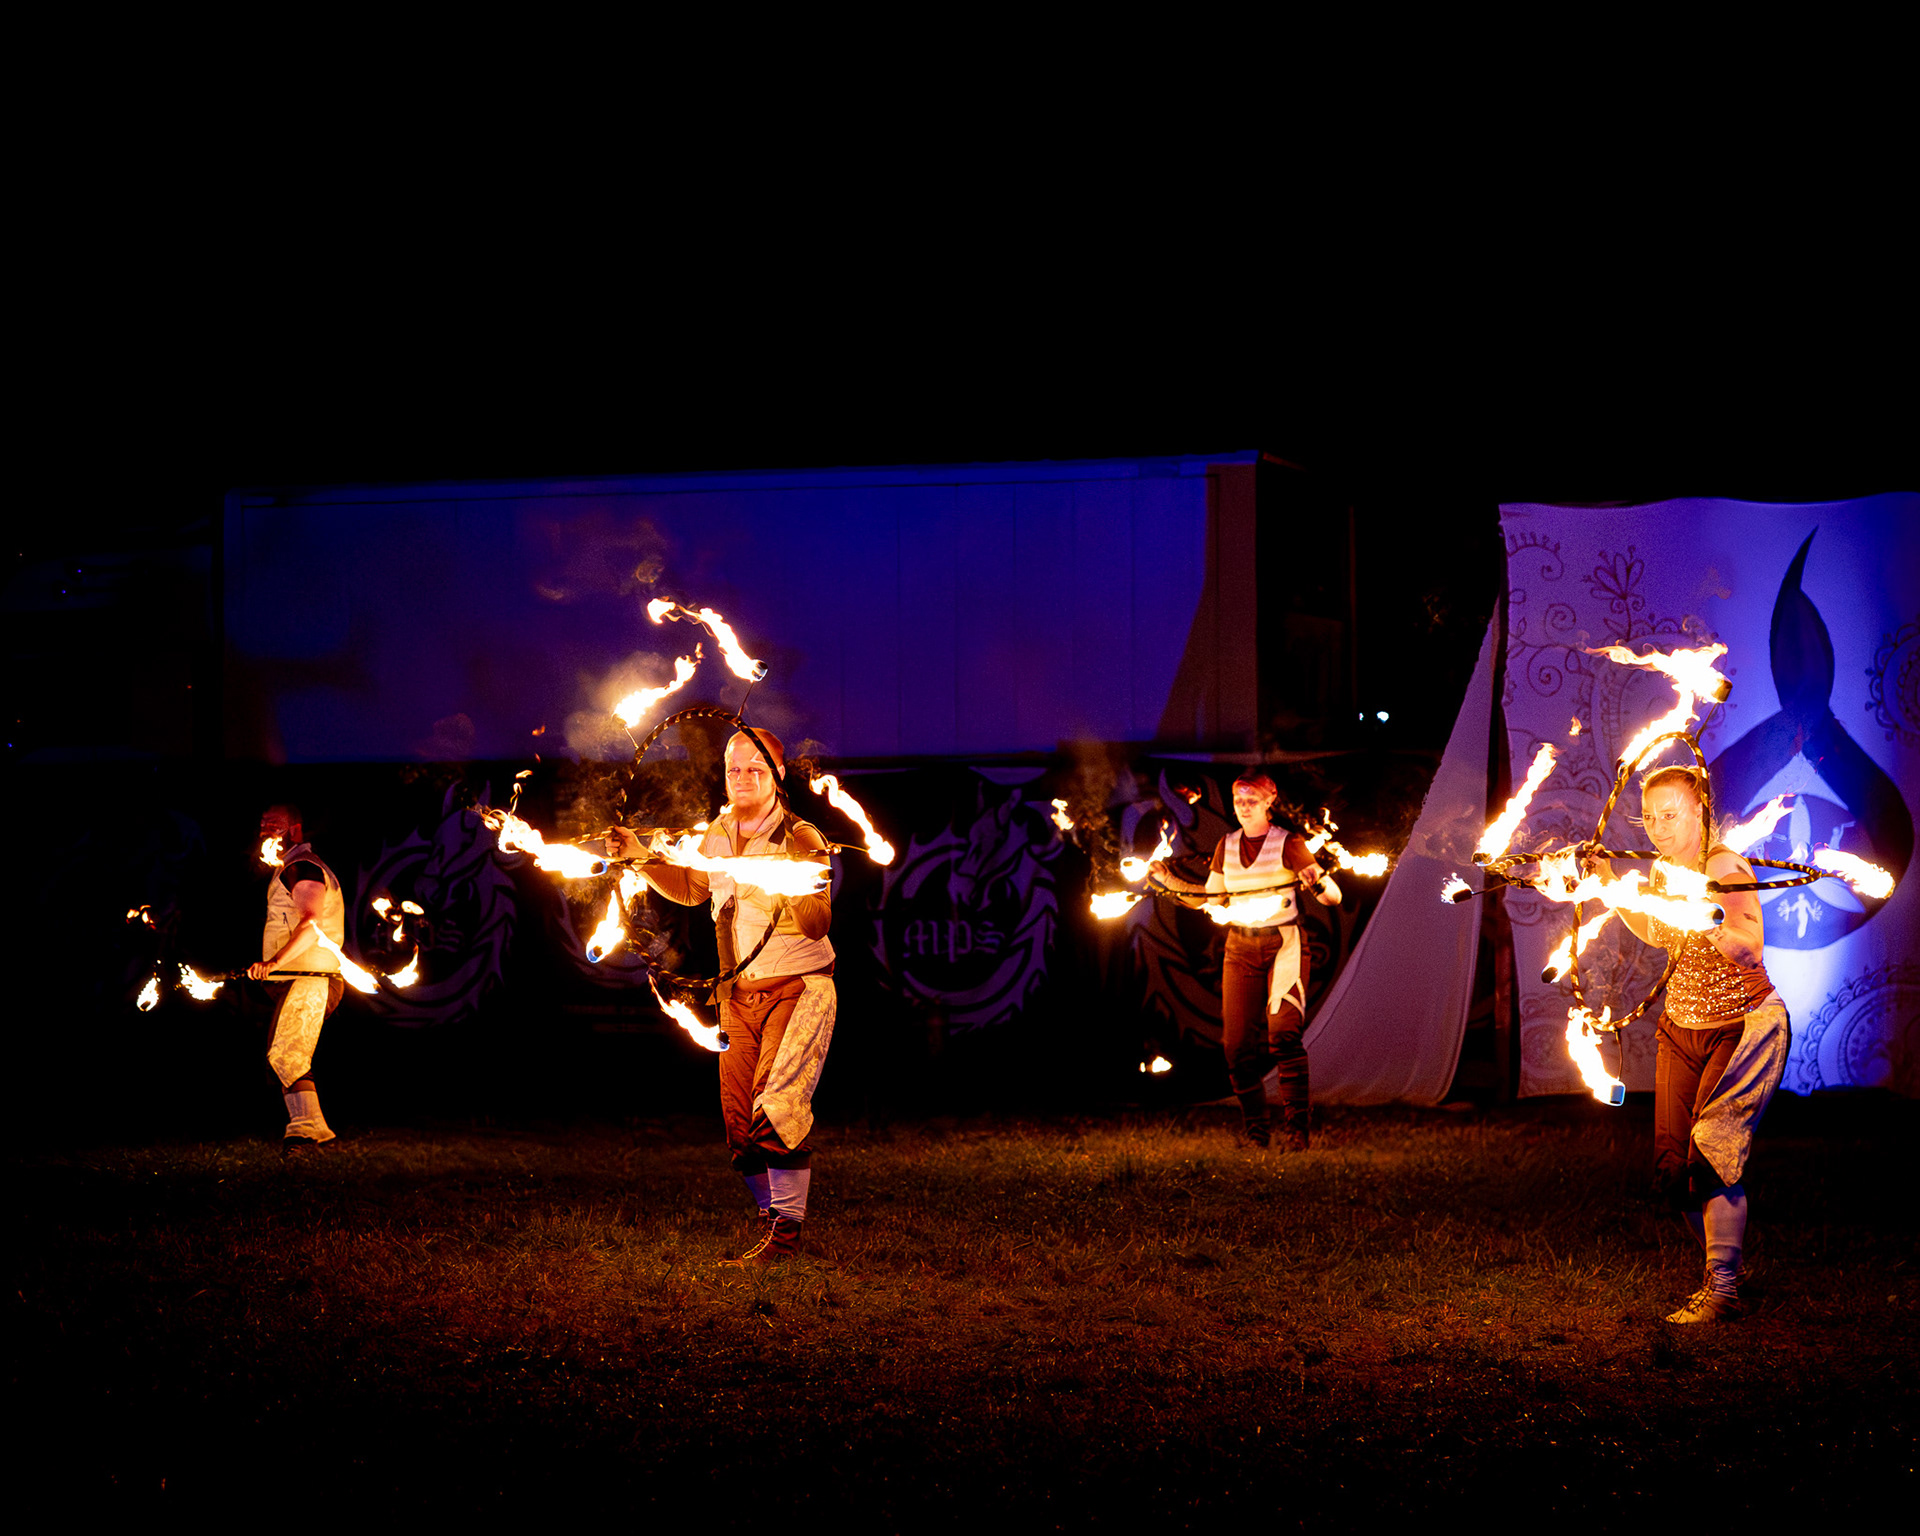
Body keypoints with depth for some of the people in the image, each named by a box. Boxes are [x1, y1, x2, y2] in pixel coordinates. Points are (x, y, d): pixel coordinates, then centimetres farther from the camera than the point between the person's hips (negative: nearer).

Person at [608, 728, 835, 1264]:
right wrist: (643, 859, 13)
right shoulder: (718, 834, 7)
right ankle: (771, 1217, 20)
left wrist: (790, 887, -39)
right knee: (740, 1121, 5)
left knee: (777, 1105, -20)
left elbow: (817, 924, -22)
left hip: (798, 987, -6)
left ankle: (786, 1231, -16)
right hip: (739, 994, 7)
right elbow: (691, 889, 26)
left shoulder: (800, 839, -12)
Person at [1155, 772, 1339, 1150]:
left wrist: (1317, 881, -27)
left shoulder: (1288, 843, -3)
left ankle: (1296, 1128, -17)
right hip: (1240, 948, 5)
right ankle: (1255, 1130, 12)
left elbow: (1334, 897, -6)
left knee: (1283, 1033, -20)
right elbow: (1207, 899, 21)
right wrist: (1167, 879, 11)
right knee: (1237, 1043, -2)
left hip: (1283, 944, -5)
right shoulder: (1227, 846, 11)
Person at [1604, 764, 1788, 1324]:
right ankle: (1721, 1272, 21)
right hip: (1682, 1029, 7)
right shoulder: (1663, 869, 4)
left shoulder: (1726, 867, -19)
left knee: (1711, 1156, -19)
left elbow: (1750, 950, -35)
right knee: (1673, 1166, 3)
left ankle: (1722, 1290, -12)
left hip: (1745, 1026, -7)